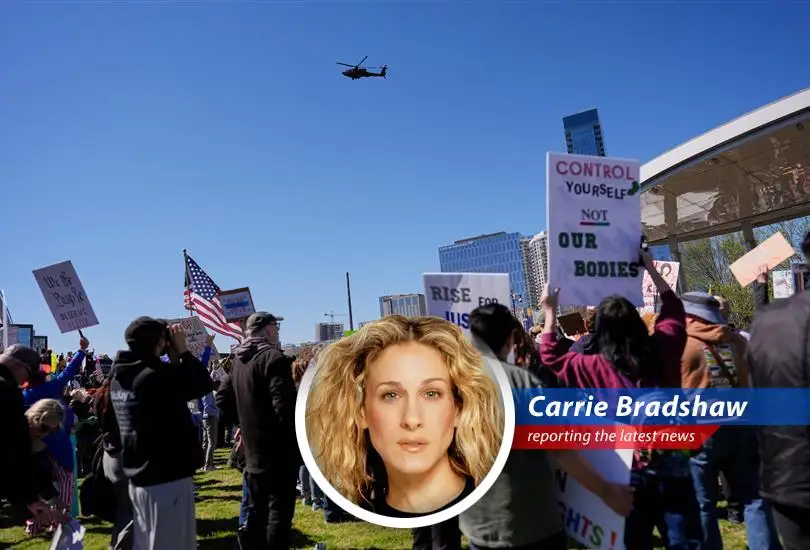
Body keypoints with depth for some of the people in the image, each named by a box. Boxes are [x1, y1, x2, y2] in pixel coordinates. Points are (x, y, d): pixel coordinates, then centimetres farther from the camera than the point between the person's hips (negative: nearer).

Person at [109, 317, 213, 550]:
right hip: (168, 477, -9)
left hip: (138, 477, 9)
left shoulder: (119, 377, 5)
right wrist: (182, 350, -7)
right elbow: (204, 384, -14)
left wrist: (173, 359, 6)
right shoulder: (156, 375, -22)